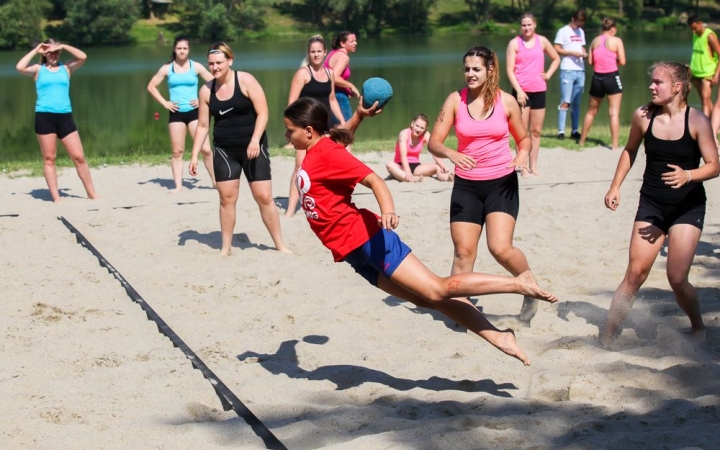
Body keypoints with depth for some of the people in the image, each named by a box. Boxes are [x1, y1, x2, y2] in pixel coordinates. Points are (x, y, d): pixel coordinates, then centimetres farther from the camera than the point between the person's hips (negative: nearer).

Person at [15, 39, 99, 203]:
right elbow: (20, 67, -10)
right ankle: (56, 198, 4)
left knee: (79, 157, 0)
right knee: (49, 159, 1)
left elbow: (82, 57, -2)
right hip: (44, 116, -1)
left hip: (65, 116, 1)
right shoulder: (38, 69, 8)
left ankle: (92, 193, 9)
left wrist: (63, 46, 0)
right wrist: (35, 51, 0)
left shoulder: (66, 67, 12)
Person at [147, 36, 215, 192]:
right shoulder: (167, 68, 3)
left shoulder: (196, 66, 1)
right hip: (176, 113, 1)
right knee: (177, 151, 1)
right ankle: (178, 186, 5)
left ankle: (215, 181, 4)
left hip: (194, 112, -1)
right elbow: (151, 86, 8)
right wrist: (164, 103, -1)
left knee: (205, 149, -8)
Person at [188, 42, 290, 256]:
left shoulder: (246, 81, -9)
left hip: (252, 147, -3)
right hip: (224, 150, 3)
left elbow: (262, 113, -12)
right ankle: (226, 247, 13)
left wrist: (255, 140, -24)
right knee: (226, 198, 1)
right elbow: (203, 125, 7)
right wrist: (194, 156, 2)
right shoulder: (206, 90, 2)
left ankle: (280, 245, 10)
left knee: (264, 197, -2)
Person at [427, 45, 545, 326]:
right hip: (466, 185, 2)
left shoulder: (506, 101, -2)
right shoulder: (455, 100, -3)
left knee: (501, 248, -14)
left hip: (502, 182, -2)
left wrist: (523, 154, -12)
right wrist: (450, 154, -26)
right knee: (464, 251, 1)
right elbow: (434, 142, -4)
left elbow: (523, 138, 10)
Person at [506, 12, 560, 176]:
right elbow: (510, 70, -8)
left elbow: (556, 59, 21)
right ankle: (523, 167, -2)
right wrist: (519, 90, -16)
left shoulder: (542, 41, 6)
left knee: (536, 131, 7)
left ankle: (533, 166, 14)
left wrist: (548, 74, 6)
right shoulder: (514, 43, -4)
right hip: (521, 91, -4)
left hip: (539, 91, 4)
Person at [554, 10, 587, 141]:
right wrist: (573, 53, -16)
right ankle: (561, 131, -8)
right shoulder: (563, 31, -3)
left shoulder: (581, 32, 18)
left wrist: (584, 53, 0)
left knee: (576, 103, 7)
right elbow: (556, 49, -8)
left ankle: (575, 131, 11)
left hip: (580, 71, 6)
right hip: (567, 71, -6)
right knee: (565, 102, -9)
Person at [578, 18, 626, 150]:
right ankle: (615, 144, -5)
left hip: (597, 77, 4)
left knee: (591, 111, 18)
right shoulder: (616, 41, -5)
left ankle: (582, 141, 28)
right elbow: (622, 62, -9)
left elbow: (590, 61, 3)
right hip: (612, 77, -4)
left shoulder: (595, 41, 6)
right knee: (614, 113, -2)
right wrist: (613, 60, 11)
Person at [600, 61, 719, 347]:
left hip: (688, 207, -2)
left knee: (677, 279, -5)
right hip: (651, 204, 2)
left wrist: (687, 176, -29)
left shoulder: (696, 121, -12)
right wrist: (615, 187, 9)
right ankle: (607, 336, 1)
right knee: (635, 273, -5)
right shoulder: (643, 116, -4)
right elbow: (630, 151, 15)